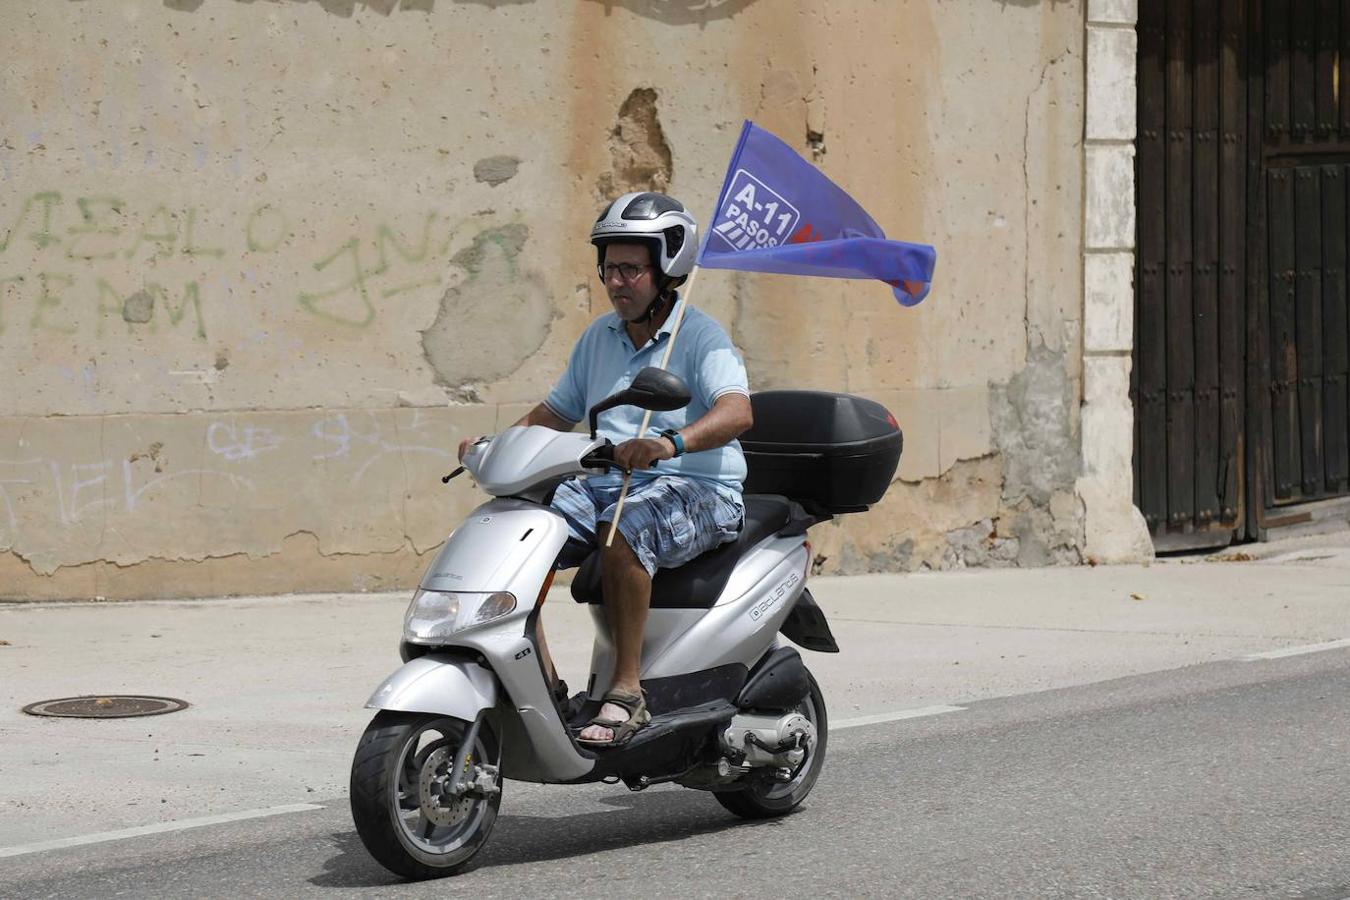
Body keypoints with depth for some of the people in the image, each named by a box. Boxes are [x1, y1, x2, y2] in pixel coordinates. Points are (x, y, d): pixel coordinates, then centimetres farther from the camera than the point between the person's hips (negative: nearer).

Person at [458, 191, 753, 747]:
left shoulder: (701, 337, -6)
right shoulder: (600, 337, 16)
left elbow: (737, 411, -24)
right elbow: (557, 413, 24)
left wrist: (671, 442, -43)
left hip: (697, 490, -7)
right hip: (604, 485, 7)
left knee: (622, 531, -39)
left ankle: (627, 692, -33)